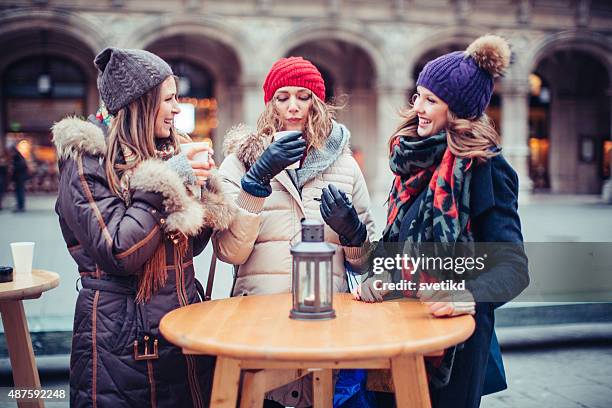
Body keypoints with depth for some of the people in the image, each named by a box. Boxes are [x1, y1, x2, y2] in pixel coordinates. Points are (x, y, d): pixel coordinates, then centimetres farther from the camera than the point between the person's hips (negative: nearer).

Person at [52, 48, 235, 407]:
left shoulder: (169, 153, 8)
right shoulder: (88, 159, -10)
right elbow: (120, 253, -21)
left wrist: (205, 189, -3)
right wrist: (166, 184, -17)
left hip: (184, 322, 6)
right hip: (122, 337, -6)